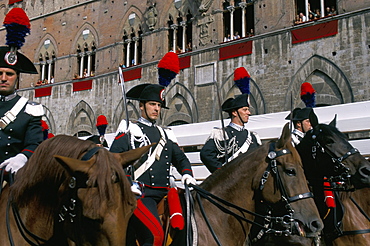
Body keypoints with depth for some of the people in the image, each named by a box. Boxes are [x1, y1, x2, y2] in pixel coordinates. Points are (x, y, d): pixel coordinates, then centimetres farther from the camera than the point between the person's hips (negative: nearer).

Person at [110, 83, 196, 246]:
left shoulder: (166, 135, 24)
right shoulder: (129, 130, 8)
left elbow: (180, 158, 23)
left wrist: (187, 174, 0)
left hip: (164, 193, 6)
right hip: (140, 194, -6)